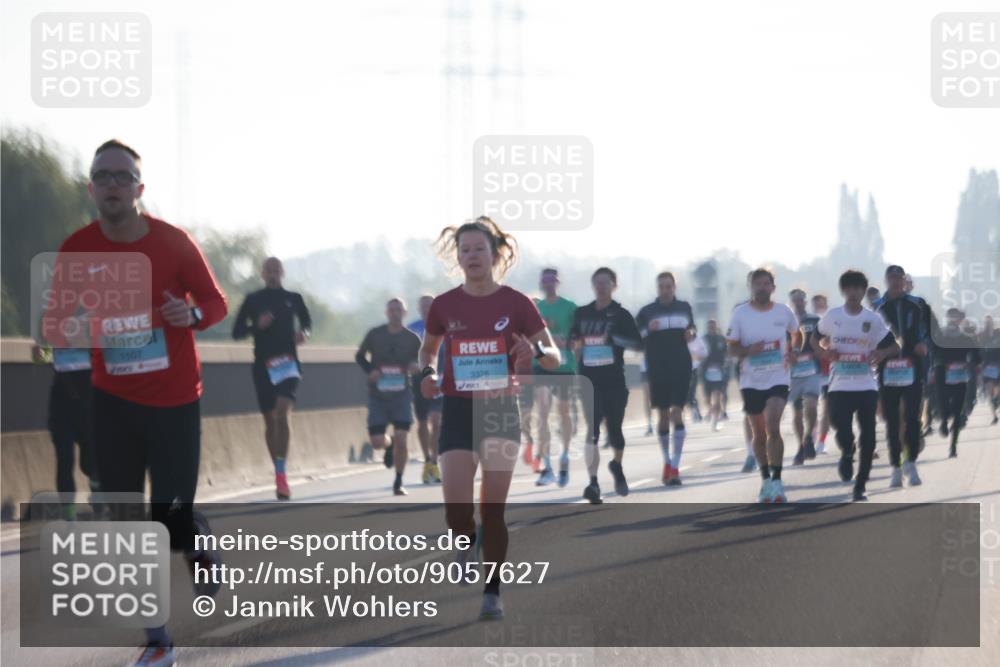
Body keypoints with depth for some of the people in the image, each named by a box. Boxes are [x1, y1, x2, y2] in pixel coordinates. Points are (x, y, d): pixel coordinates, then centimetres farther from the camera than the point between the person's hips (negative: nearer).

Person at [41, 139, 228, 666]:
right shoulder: (76, 250, -5)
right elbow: (54, 322, 1)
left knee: (171, 516, -10)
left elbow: (216, 302, 1)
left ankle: (199, 549, 30)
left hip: (174, 401, -2)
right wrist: (67, 329, -24)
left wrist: (192, 314, -22)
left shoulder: (173, 242, -10)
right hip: (113, 402, 2)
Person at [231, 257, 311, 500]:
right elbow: (237, 332, 4)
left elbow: (306, 320, 23)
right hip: (263, 364, 2)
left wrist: (304, 332, 1)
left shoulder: (293, 298, 7)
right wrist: (257, 325, -14)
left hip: (288, 363, -2)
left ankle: (281, 474, -24)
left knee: (282, 414, -21)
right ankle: (280, 473, 22)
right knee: (270, 420, 8)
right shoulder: (253, 300, 5)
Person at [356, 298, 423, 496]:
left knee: (401, 440, -10)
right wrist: (370, 371, -10)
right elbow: (360, 356, 10)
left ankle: (398, 484, 5)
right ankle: (389, 445, 36)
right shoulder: (375, 335, -2)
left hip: (401, 394, 0)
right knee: (377, 442, -3)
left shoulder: (412, 338, 0)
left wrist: (416, 367, -14)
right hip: (377, 396, 0)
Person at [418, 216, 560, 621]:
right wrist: (428, 372, -2)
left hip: (502, 410, -1)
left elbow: (555, 359, -1)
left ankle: (492, 594, 11)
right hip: (458, 410, 1)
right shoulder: (445, 306, 2)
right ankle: (468, 542, 21)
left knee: (494, 509, -1)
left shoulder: (516, 304, -3)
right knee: (456, 508, -14)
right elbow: (428, 349, 19)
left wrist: (536, 350, -24)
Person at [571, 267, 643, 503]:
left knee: (614, 430, 6)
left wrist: (613, 338, -22)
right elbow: (574, 340, 24)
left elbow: (638, 343, -9)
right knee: (592, 432, -8)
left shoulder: (621, 315, 0)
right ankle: (593, 484, -11)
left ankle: (617, 466, 36)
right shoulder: (582, 313, 10)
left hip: (614, 381, -1)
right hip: (589, 382, 1)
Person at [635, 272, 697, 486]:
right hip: (657, 370, 0)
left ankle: (675, 467, -12)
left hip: (681, 369, 0)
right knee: (663, 416, 8)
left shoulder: (684, 308, 9)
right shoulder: (646, 312, 2)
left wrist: (692, 333, 0)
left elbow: (691, 329, 23)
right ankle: (667, 462, 25)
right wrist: (649, 331, -18)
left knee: (676, 413, -10)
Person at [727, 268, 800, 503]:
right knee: (758, 435, 10)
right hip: (751, 382, 1)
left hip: (778, 380, -1)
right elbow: (732, 346, 1)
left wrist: (792, 352, 1)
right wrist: (748, 351, -19)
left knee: (773, 429, -17)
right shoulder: (741, 313, -2)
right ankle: (766, 481, 24)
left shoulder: (783, 311, 1)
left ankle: (776, 480, -14)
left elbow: (796, 334, 19)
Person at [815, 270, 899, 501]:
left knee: (868, 438, -1)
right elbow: (817, 338, 17)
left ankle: (860, 486, 10)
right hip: (840, 386, 0)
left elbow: (894, 346, 4)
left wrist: (883, 353, -19)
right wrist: (824, 350, -5)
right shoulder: (832, 316, 2)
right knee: (843, 433, -9)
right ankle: (847, 454, 28)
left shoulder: (873, 319, 0)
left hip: (867, 386, 0)